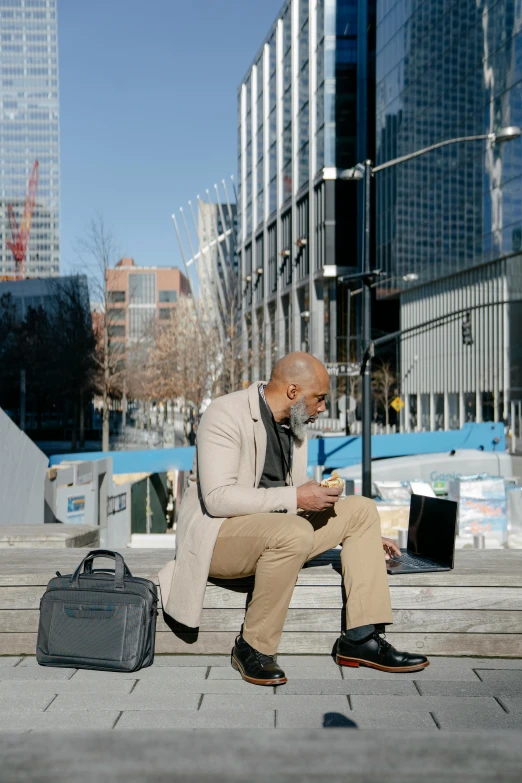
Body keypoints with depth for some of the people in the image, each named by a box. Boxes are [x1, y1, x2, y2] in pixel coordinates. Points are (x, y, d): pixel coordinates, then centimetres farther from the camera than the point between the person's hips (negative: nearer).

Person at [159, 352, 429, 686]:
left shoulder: (294, 425, 10)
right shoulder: (226, 414, -15)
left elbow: (298, 497, 19)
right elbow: (217, 498, -25)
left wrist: (364, 535, 14)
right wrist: (294, 499, -26)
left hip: (277, 525, 8)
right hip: (216, 533, -8)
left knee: (362, 510, -3)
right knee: (293, 532, -37)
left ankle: (361, 639, -7)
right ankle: (253, 648, -18)